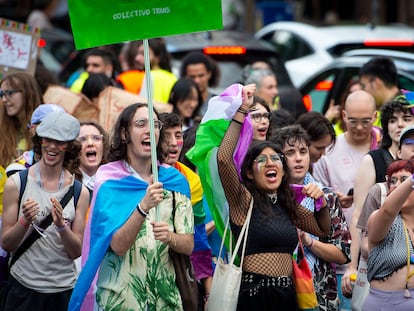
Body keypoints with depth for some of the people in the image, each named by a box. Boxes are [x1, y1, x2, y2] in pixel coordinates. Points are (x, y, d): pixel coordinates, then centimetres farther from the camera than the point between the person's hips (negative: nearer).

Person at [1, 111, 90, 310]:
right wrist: (24, 221, -19)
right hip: (23, 287, -1)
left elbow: (76, 252, -1)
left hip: (63, 289, 1)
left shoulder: (79, 192, 0)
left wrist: (61, 226, -18)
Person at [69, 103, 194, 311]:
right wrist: (143, 207, -30)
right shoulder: (110, 181, -6)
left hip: (164, 293, 3)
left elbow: (189, 245, 0)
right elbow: (118, 246, -16)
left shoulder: (175, 181, 2)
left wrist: (170, 237, -21)